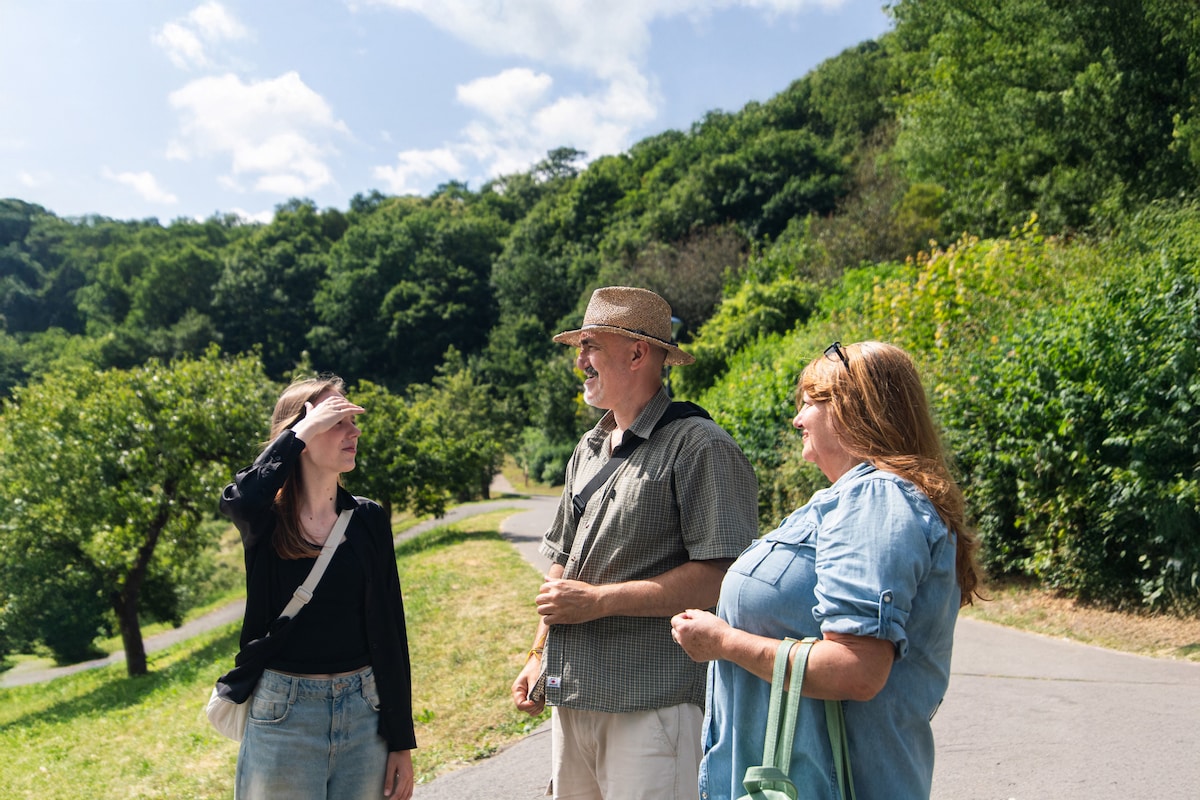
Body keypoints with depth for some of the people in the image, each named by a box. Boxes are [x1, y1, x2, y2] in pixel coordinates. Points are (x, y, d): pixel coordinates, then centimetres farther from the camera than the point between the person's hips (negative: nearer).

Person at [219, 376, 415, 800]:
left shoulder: (368, 519, 1)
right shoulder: (266, 519, -4)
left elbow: (390, 633, 1)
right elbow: (240, 498, -31)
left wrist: (402, 742, 1)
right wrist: (303, 429, -21)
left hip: (364, 713, 2)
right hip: (283, 716, -2)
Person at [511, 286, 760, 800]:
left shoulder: (699, 446, -12)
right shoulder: (588, 450, 14)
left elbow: (721, 575, -20)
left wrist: (598, 600, -17)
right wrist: (539, 655, 12)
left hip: (652, 704, -7)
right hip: (572, 698, 8)